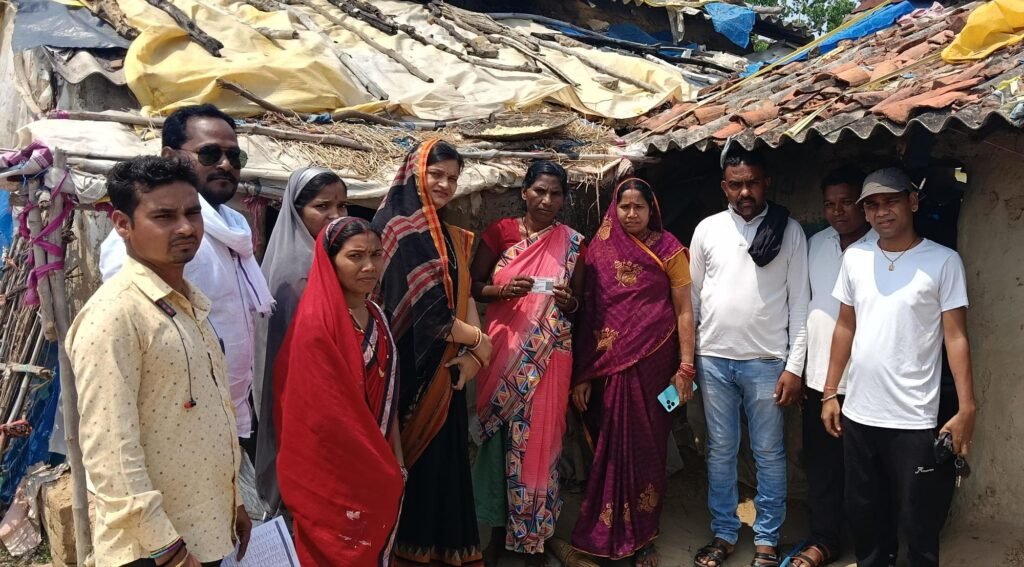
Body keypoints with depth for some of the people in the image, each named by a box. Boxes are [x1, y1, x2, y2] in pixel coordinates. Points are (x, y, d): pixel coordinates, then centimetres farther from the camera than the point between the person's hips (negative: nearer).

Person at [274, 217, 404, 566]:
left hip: (378, 467, 7)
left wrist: (396, 459, 7)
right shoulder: (315, 322, -20)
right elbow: (324, 418, -20)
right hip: (335, 475, -7)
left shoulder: (375, 315, 4)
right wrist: (382, 466, -12)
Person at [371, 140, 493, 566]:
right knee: (412, 455, 2)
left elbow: (464, 297, 7)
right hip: (409, 364, -7)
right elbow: (424, 307, -18)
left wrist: (474, 353, -10)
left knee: (444, 454, 12)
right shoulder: (397, 228, -12)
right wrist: (478, 339, -7)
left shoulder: (450, 237, 13)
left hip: (445, 367, 7)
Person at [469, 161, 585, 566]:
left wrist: (569, 301, -13)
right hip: (503, 351, 0)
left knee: (539, 439, 3)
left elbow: (581, 302, 9)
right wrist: (504, 289, -14)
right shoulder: (500, 233, 1)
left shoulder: (573, 243, 3)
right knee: (500, 436, 5)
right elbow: (473, 286, 4)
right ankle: (499, 528, 22)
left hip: (549, 356, 0)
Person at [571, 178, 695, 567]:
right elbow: (588, 312, 2)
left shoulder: (669, 250, -1)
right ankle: (608, 533, 22)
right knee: (611, 443, 6)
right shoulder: (600, 250, 3)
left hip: (653, 361, -1)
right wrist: (581, 374, -1)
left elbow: (684, 311, -1)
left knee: (646, 444, 6)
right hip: (609, 363, 1)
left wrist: (685, 367, -8)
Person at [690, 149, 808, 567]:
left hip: (766, 361, -2)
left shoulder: (789, 230, -1)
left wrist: (794, 365, -7)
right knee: (720, 451, 11)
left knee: (769, 454, 7)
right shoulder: (707, 229, 4)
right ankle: (724, 533, 24)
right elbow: (692, 296, 9)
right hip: (713, 359, 2)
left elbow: (799, 302, -2)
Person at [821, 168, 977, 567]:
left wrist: (967, 408, -13)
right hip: (857, 414, 4)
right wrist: (830, 393, 10)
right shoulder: (854, 257, 5)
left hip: (913, 420, -4)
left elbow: (956, 337, -6)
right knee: (863, 514, 17)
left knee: (918, 522, 6)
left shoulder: (943, 261, -6)